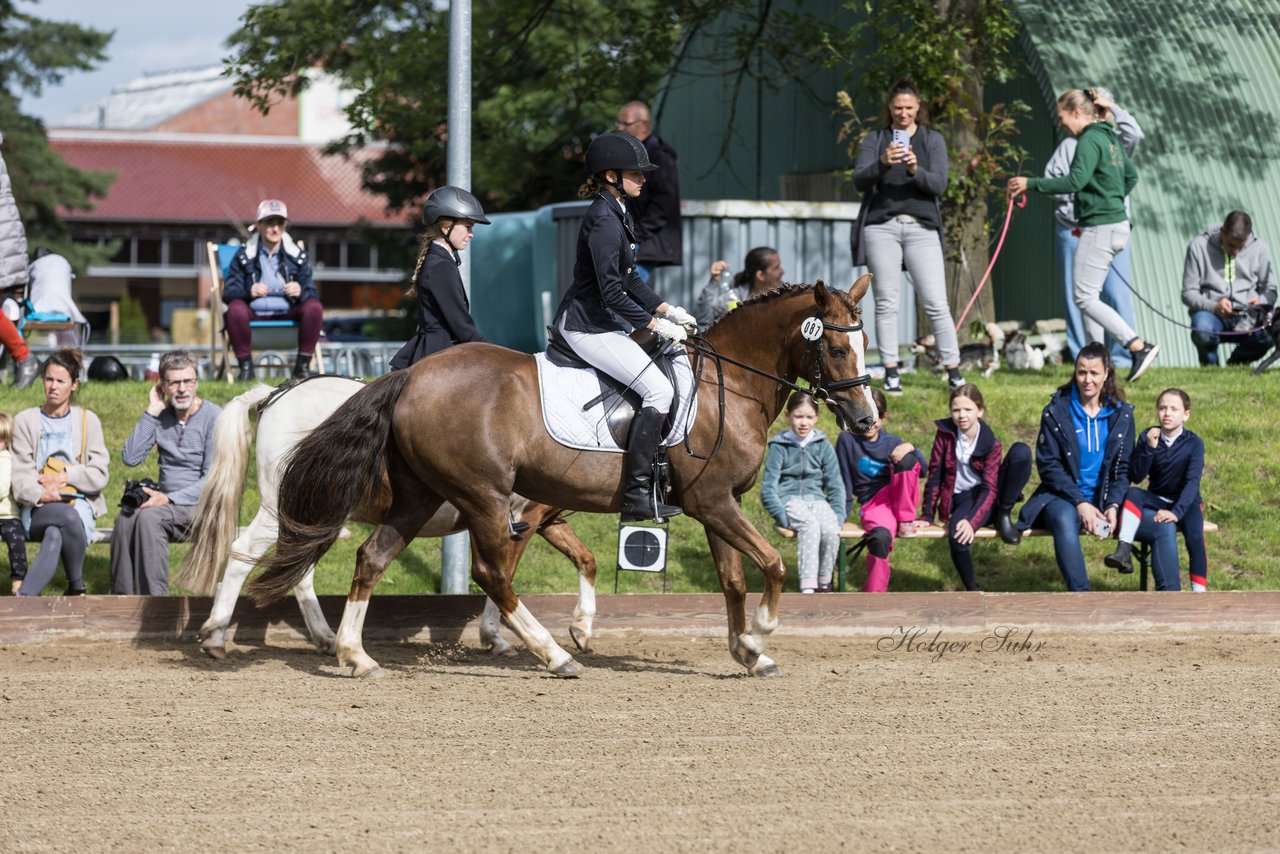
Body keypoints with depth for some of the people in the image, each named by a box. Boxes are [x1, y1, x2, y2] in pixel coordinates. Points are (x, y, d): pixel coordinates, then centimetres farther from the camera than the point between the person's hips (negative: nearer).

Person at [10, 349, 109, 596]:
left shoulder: (88, 420, 15)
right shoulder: (25, 421, 12)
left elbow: (99, 476, 7)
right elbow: (20, 476, 1)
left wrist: (64, 477, -7)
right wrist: (40, 495, -19)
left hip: (79, 504, 1)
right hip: (38, 510, -1)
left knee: (55, 536, -36)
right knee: (68, 518, -37)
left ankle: (24, 598, -34)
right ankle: (77, 588, -26)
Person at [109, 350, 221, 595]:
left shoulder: (213, 417, -7)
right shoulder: (161, 417, 10)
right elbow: (130, 458, -1)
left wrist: (170, 499, -21)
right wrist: (151, 413, -3)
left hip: (203, 506, -5)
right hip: (167, 503, 5)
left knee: (149, 516, -33)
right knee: (125, 519, -27)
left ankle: (154, 599, -33)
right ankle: (122, 596, -23)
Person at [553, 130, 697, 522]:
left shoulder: (616, 215, 13)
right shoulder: (604, 221, -19)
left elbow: (629, 281, 20)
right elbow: (612, 293, -23)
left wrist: (667, 310, 11)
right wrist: (657, 325, -19)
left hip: (603, 323, 11)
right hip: (587, 326, -11)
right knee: (659, 389, -18)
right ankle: (637, 496, -20)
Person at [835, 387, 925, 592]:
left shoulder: (891, 442, 12)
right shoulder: (847, 440, 5)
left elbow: (923, 468, 4)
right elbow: (844, 482, 5)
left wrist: (910, 448, -15)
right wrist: (841, 514, -2)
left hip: (900, 498, 3)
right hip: (873, 501, -3)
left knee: (906, 459, -27)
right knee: (880, 536, -38)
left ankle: (905, 521, -14)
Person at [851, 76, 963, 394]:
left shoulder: (932, 140, 10)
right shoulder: (875, 139, 10)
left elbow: (938, 184, -2)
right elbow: (859, 181, -4)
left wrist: (915, 170, -22)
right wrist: (882, 163, -24)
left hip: (921, 227, 0)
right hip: (881, 227, 0)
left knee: (936, 303, -6)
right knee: (886, 303, 0)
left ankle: (954, 373, -3)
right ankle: (891, 374, 4)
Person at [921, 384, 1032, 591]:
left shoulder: (990, 443, -11)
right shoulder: (945, 434, -7)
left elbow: (990, 489, -17)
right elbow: (935, 476, -3)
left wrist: (972, 521, -31)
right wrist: (926, 516, -7)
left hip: (986, 497, 0)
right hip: (962, 499, 0)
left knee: (1021, 451, -24)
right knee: (957, 536, -38)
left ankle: (1003, 516, -13)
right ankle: (973, 592, -15)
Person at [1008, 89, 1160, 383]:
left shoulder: (1090, 140, -14)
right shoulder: (1109, 136, 16)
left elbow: (1076, 180, -25)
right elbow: (1131, 176, 26)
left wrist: (1031, 184, -21)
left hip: (1100, 227, -10)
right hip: (1116, 223, 10)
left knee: (1084, 297, -10)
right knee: (1088, 295, 14)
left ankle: (1139, 346, -18)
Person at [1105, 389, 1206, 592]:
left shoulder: (1193, 443, -11)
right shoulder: (1148, 437, -4)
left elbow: (1192, 482, -19)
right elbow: (1136, 477, -10)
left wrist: (1176, 512, -31)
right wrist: (1149, 448, -25)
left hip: (1185, 502, -2)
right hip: (1157, 499, 2)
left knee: (1195, 536, -29)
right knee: (1133, 494, -27)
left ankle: (1199, 591, -23)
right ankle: (1124, 552, -35)